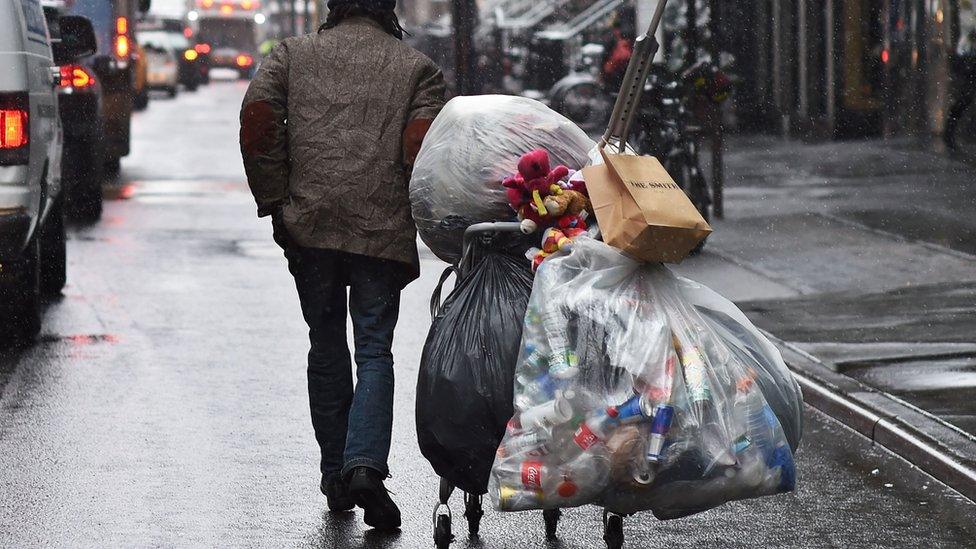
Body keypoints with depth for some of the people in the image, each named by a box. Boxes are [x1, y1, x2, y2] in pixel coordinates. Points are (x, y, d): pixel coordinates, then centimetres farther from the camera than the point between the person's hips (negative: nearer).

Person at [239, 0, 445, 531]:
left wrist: (275, 202, 2)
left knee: (326, 346, 14)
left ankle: (336, 476, 18)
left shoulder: (293, 54, 11)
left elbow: (257, 118, -2)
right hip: (384, 229, -1)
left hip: (309, 225, 2)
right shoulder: (417, 67, 8)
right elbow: (421, 145, -5)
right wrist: (414, 216, 7)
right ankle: (365, 464, -17)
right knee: (374, 349, 3)